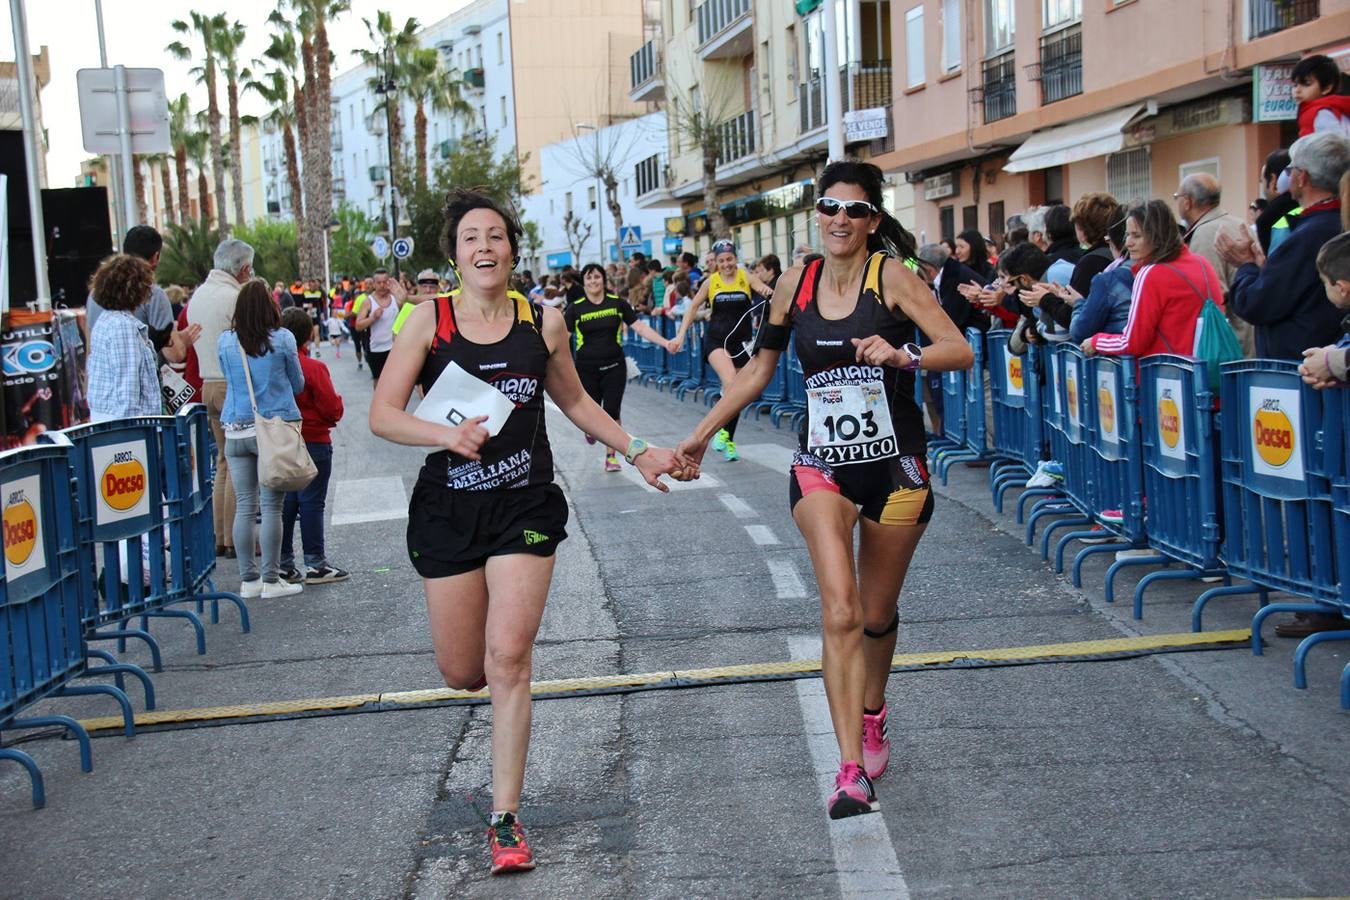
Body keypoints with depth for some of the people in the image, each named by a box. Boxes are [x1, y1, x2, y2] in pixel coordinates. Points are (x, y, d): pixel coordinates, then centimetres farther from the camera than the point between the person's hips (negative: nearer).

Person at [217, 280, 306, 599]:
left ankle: (248, 579, 13)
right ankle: (271, 580, 5)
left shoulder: (224, 342, 3)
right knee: (271, 506, 1)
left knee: (244, 506, 8)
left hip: (236, 431, 3)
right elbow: (298, 384, 7)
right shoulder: (282, 339, -5)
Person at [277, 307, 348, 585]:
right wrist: (338, 400, 6)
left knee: (285, 502, 12)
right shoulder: (313, 368, -16)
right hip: (313, 444, -5)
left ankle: (283, 564, 16)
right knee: (311, 502, -1)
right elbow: (333, 409, -14)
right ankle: (315, 565, 3)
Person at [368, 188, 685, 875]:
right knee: (463, 673, 6)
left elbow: (573, 401, 19)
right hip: (448, 508, 0)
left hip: (526, 506, 0)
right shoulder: (430, 320, -4)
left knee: (508, 660, -10)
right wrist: (447, 434, -23)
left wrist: (637, 452, 17)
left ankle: (506, 820, 1)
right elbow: (382, 414, -6)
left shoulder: (544, 322, 2)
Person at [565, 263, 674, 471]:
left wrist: (664, 343, -7)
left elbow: (640, 327, 1)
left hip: (614, 367, 0)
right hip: (586, 369, 0)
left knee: (612, 412, -5)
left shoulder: (618, 303, 0)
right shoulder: (576, 308, -3)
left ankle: (611, 456, 10)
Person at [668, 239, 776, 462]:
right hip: (716, 339, -1)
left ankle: (729, 441, 21)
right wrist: (681, 334, 1)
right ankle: (723, 430, -11)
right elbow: (694, 307, 10)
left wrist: (766, 291, -39)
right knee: (730, 384, -25)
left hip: (742, 340, 1)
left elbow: (768, 293, -14)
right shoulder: (710, 282, 2)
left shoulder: (746, 278, -1)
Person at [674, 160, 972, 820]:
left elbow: (962, 351, -15)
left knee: (877, 616, 14)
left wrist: (902, 355, -34)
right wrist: (700, 436, 17)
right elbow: (759, 370, 15)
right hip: (822, 466, 1)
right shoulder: (796, 283, 3)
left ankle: (871, 715, 43)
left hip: (894, 465, -1)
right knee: (840, 612, -17)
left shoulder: (891, 275, -8)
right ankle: (852, 770, -17)